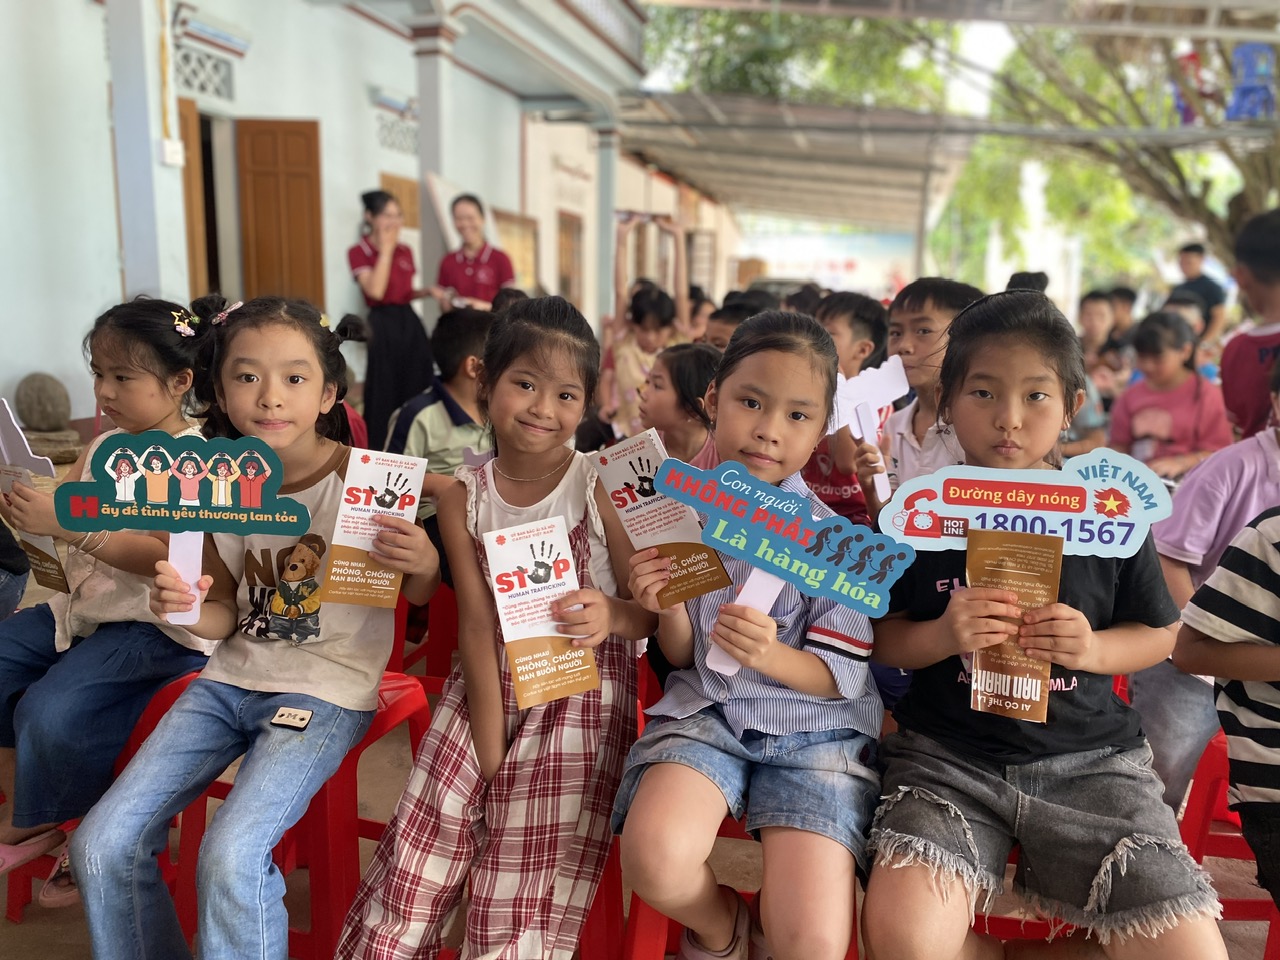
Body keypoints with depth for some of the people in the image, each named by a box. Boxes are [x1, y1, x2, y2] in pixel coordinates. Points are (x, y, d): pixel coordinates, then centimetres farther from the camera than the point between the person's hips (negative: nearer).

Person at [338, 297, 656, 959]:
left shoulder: (600, 485, -8)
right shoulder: (463, 499, -1)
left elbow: (650, 610, -5)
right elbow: (478, 628, -5)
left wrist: (613, 615, -30)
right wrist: (488, 751, -11)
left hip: (584, 688, -2)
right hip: (492, 688, 3)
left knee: (537, 866, -8)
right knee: (426, 836, 2)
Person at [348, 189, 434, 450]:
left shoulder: (405, 250, 11)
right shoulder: (358, 252, -6)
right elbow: (376, 291, -20)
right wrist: (385, 249, -14)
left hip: (409, 321, 6)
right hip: (382, 325, -6)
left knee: (417, 390, 5)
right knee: (384, 392, -3)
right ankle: (379, 452, 6)